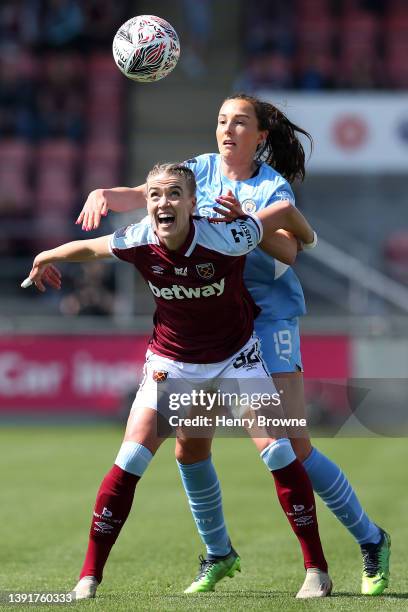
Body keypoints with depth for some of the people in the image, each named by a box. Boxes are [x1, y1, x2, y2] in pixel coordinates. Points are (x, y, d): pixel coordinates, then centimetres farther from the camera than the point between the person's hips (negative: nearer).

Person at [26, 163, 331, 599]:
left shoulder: (225, 240, -29)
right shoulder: (137, 242, -20)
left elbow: (285, 211, -14)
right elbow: (88, 247, 2)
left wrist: (309, 244, 6)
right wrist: (45, 259, 21)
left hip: (235, 356, -2)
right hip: (171, 362, 2)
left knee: (275, 448, -15)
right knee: (131, 460, -10)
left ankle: (316, 569, -3)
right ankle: (89, 576, -1)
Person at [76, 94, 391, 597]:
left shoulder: (273, 187, -7)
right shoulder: (202, 171, 5)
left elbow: (288, 250, -23)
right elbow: (143, 196, -8)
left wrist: (243, 222, -39)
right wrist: (106, 193, -29)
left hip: (267, 317, -5)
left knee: (294, 450, -9)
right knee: (189, 448, 0)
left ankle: (370, 540, 8)